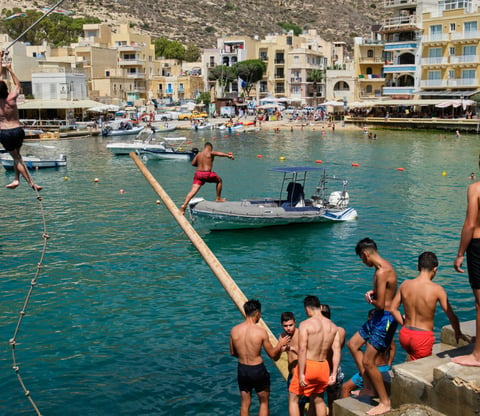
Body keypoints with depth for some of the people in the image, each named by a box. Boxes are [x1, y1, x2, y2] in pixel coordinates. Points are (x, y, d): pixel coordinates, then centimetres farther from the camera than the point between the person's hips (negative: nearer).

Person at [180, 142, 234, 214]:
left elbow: (193, 163, 15)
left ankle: (184, 205, -22)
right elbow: (219, 153, -19)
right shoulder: (210, 153, -1)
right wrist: (228, 155, -30)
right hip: (207, 174, -4)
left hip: (198, 173, 4)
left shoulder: (198, 154, 15)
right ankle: (218, 198, 26)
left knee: (193, 191, -4)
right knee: (219, 180, 23)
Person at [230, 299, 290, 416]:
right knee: (264, 402, 16)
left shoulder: (234, 330, -8)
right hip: (257, 370, -4)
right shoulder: (261, 332, -19)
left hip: (242, 369, 4)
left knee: (245, 403, 17)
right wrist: (280, 344, 9)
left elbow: (233, 353, 6)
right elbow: (272, 355, -9)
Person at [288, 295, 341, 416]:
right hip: (324, 367, 6)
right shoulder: (333, 326, 5)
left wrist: (301, 374, -17)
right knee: (318, 399, 22)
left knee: (293, 399, 9)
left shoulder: (305, 324, -12)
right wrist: (334, 373, 4)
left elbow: (302, 350, -18)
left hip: (308, 365, -5)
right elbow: (337, 351, 1)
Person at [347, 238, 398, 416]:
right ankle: (369, 387, 24)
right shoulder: (383, 266, 9)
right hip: (379, 317, 11)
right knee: (353, 344, 19)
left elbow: (380, 304, -27)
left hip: (385, 318, -11)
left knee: (368, 362, -6)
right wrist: (373, 293, 3)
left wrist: (371, 300, -5)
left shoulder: (382, 272, -24)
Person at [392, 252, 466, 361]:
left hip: (405, 334, 5)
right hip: (423, 337, -5)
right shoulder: (437, 289, -15)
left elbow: (393, 309, 4)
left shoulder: (405, 285, -3)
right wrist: (458, 333, 8)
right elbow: (451, 316, -9)